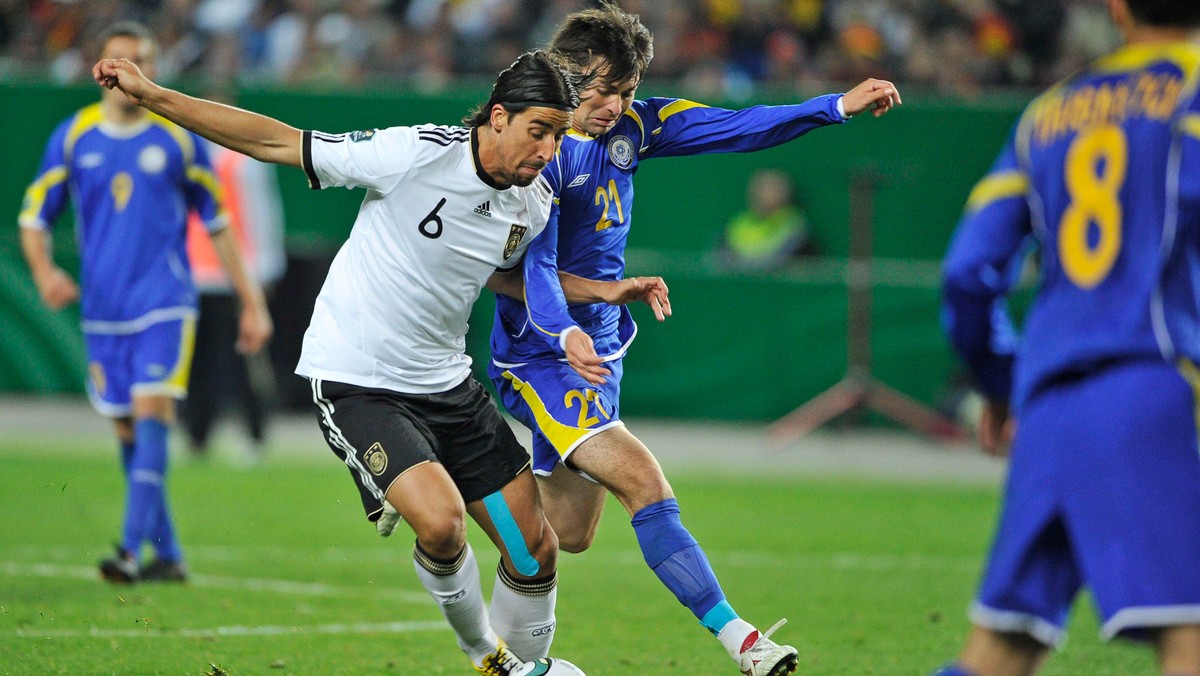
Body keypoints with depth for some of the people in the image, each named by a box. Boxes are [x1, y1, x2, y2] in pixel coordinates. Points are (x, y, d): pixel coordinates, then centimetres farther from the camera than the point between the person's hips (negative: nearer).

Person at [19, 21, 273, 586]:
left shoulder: (179, 140, 1)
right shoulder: (72, 138, 5)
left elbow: (217, 222, 10)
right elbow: (33, 217, 10)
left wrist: (251, 302, 9)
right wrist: (44, 271, -11)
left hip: (165, 306, -3)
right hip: (102, 311, 3)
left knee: (151, 416, -18)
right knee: (129, 433, 5)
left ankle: (132, 550, -24)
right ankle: (168, 555, 16)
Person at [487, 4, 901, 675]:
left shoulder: (628, 126, 4)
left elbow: (734, 128, 2)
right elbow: (534, 266, -27)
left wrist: (838, 107, -7)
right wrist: (565, 335, -45)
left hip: (602, 353, 9)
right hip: (541, 359, -9)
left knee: (568, 535, 13)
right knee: (645, 481, -22)